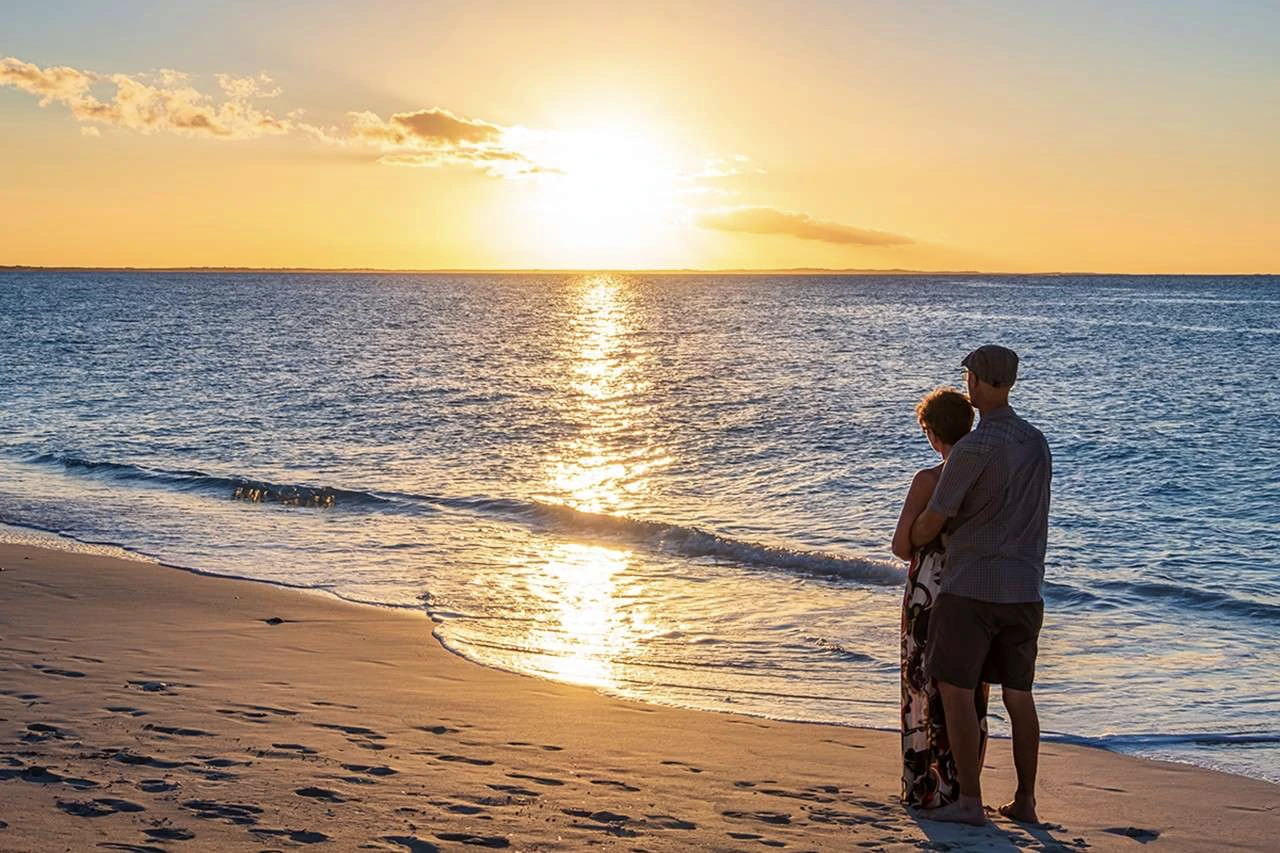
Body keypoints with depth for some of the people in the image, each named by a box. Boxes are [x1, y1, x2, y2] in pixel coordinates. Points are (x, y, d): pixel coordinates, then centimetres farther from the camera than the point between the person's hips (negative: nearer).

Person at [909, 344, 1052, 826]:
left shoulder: (973, 448, -16)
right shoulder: (1036, 443, 10)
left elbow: (932, 521, -10)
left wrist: (910, 542, 14)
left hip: (971, 586, -8)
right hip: (1024, 589, 8)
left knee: (954, 691, 0)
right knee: (1017, 694, 12)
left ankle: (969, 801, -1)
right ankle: (1024, 801, 15)